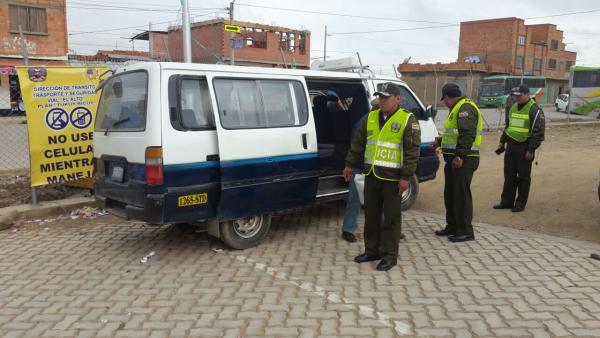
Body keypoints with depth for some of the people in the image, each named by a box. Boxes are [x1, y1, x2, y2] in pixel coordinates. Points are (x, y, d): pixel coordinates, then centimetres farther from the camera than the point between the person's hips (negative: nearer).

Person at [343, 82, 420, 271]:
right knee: (371, 215, 13)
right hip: (371, 175, 6)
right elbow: (358, 143, 15)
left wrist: (406, 177, -17)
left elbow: (412, 151, -12)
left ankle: (389, 256, 12)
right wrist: (350, 165, 12)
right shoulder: (371, 117, 10)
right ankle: (372, 251, 26)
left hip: (392, 178, -6)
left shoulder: (407, 120, -7)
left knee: (391, 218, 2)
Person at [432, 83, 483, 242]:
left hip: (463, 160, -11)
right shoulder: (458, 108, 20)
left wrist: (460, 155, -29)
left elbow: (468, 134, -25)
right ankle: (452, 226, 27)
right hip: (454, 159, 11)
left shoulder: (466, 108, -14)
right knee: (450, 194, 16)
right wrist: (439, 141, 41)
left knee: (461, 194, -6)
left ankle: (466, 232, 2)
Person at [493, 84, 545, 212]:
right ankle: (507, 201, 19)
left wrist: (531, 150, -17)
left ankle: (520, 204, 12)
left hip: (524, 148, -7)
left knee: (523, 177, 3)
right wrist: (502, 141, 18)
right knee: (509, 175, 10)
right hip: (511, 146, 7)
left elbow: (538, 132, -15)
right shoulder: (513, 107, 13)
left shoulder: (534, 110, -11)